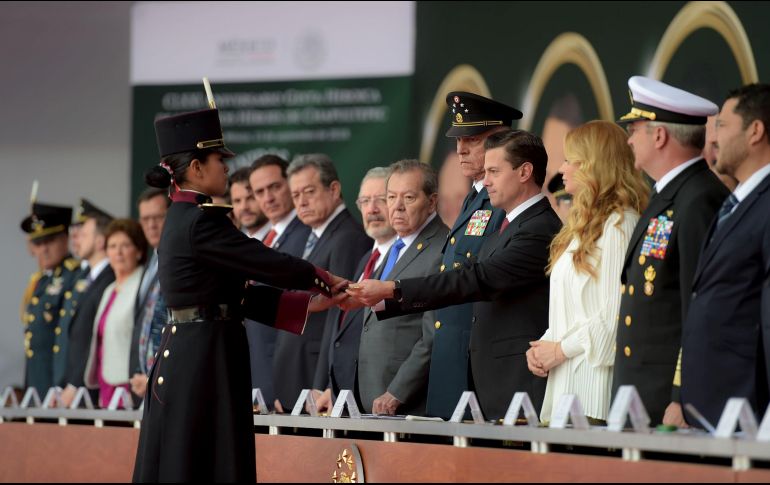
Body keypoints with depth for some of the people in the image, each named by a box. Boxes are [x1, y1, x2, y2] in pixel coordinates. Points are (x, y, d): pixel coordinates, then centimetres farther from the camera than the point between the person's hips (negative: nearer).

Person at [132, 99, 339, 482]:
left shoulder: (181, 219, 16)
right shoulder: (201, 221, -15)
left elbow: (241, 297, 17)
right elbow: (270, 264, -13)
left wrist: (310, 304, 13)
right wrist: (326, 281, 2)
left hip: (183, 357, 10)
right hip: (206, 359, -10)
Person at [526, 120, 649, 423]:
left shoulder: (619, 223, -10)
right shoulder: (584, 224, 21)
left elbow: (615, 311, -17)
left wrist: (560, 350, -10)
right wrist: (543, 346, 7)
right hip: (564, 379, 9)